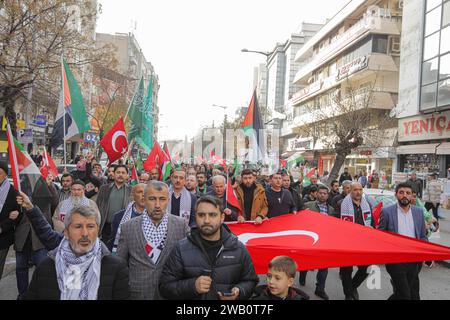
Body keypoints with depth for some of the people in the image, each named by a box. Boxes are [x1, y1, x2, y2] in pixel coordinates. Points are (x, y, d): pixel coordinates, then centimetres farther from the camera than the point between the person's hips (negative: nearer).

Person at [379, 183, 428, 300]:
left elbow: (423, 237, 12)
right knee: (404, 294, -4)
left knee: (414, 293, 12)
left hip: (414, 260, 4)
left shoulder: (418, 212, 7)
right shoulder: (387, 212, -5)